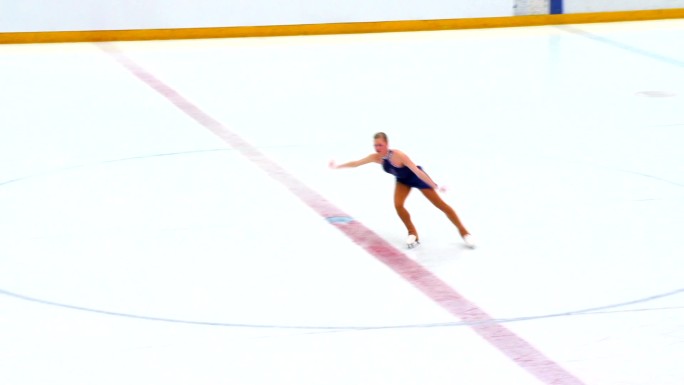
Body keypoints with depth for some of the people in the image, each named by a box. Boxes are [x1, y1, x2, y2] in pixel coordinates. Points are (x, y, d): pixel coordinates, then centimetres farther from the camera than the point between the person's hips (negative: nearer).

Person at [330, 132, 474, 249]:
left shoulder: (398, 155, -38)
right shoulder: (376, 158, -20)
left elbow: (417, 171, -39)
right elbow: (356, 163, -6)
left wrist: (435, 186, -40)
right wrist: (337, 166, -3)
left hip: (417, 177, -5)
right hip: (403, 180, 5)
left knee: (440, 204, -2)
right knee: (398, 205, -16)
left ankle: (464, 232, 7)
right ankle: (413, 234, 6)